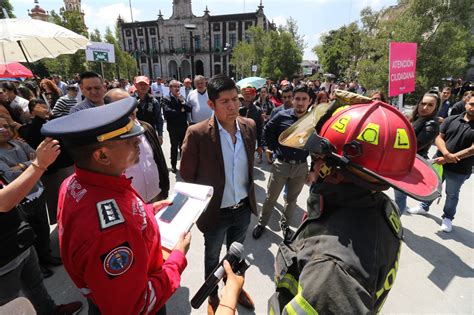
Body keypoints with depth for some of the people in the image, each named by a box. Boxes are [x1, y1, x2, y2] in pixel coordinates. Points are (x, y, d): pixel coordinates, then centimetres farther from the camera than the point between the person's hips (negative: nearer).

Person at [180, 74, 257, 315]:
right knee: (212, 257, 22)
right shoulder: (197, 133, -21)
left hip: (243, 208, 4)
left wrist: (249, 192, 13)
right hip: (215, 211, -4)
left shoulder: (249, 126, -7)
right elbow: (187, 176, -11)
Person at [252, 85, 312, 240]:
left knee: (291, 200, 18)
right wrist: (275, 149, 0)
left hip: (301, 167, 2)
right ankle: (261, 223, 32)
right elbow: (267, 131, 5)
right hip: (281, 164, -1)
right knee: (270, 198, 11)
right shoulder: (282, 116, -9)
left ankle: (285, 225, 40)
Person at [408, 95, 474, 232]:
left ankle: (447, 218, 33)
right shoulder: (451, 120, -1)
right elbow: (439, 138, -4)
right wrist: (446, 153, -22)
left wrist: (448, 159, -20)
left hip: (459, 170, -2)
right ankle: (424, 207, 41)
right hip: (439, 162, 2)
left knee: (452, 194, 14)